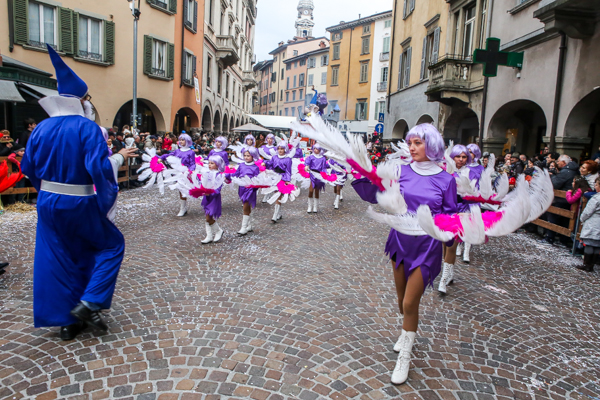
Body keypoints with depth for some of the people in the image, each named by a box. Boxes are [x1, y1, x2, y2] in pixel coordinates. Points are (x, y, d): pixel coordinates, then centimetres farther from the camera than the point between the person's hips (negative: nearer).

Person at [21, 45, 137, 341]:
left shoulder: (42, 128, 2)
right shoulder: (87, 128, -15)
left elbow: (29, 166, 10)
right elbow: (100, 167, -23)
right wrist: (119, 158, -4)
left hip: (48, 203, 6)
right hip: (80, 205, -5)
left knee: (57, 259, 14)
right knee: (112, 244, 15)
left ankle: (66, 320, 22)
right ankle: (89, 303, 4)